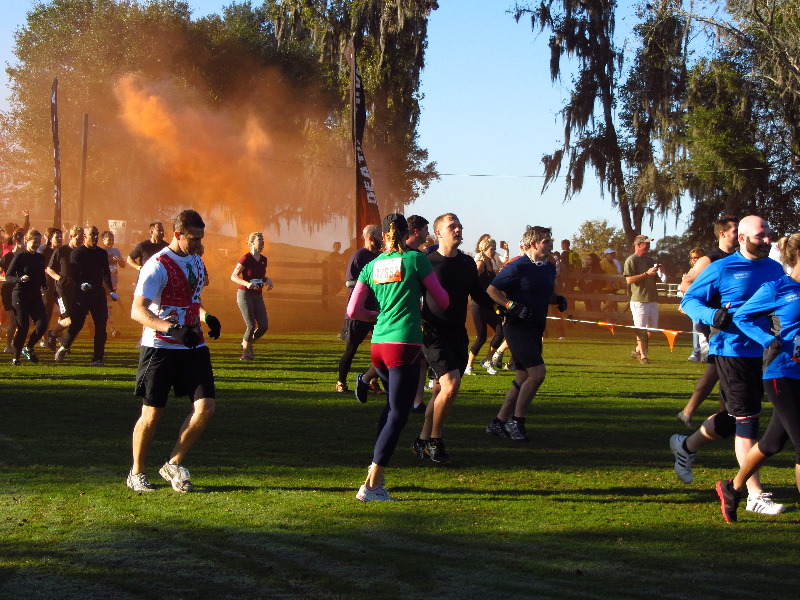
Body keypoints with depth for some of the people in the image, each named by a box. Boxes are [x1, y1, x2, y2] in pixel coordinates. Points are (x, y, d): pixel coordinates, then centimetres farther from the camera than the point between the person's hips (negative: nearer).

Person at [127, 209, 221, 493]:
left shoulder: (196, 261, 12)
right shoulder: (157, 266, -14)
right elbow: (137, 311, -21)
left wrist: (205, 316, 6)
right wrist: (171, 329, -34)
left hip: (193, 346, 6)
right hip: (160, 348, -6)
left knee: (205, 407, -6)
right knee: (152, 413, 0)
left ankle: (173, 464, 10)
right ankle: (137, 474, 19)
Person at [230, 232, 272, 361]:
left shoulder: (263, 260, 9)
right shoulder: (246, 259, -12)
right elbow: (233, 276, -12)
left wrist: (267, 280, 0)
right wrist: (247, 283, -27)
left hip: (258, 296, 6)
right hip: (245, 294, -6)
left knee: (264, 326, -3)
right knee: (251, 326, -9)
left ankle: (247, 343, 23)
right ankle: (245, 354, 9)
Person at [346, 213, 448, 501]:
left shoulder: (371, 266, 10)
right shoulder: (415, 260, -2)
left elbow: (353, 311, 8)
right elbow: (442, 300, 6)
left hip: (378, 344, 6)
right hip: (405, 344, -6)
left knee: (392, 405, 25)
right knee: (398, 414, -5)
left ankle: (375, 469, 22)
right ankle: (371, 485, -11)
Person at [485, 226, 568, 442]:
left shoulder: (549, 267, 12)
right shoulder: (517, 267, -12)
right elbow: (491, 290, -10)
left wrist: (559, 300, 6)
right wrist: (512, 305, -21)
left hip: (535, 328, 9)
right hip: (517, 327, -9)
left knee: (524, 379, 10)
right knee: (537, 373, -16)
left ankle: (498, 423, 18)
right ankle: (516, 422, -4)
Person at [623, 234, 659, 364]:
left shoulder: (650, 260, 19)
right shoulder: (631, 260, -5)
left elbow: (656, 279, 26)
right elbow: (629, 280, -15)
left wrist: (658, 272, 4)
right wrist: (646, 273, -19)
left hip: (652, 299, 8)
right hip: (639, 299, -8)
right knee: (641, 329, -7)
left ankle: (637, 350, 22)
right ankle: (643, 356, -2)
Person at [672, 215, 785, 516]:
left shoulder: (775, 270, 10)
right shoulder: (722, 269, -5)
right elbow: (689, 300, 0)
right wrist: (711, 315, -19)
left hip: (763, 353, 6)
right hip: (732, 351, -6)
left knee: (735, 416, 17)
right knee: (747, 419, -7)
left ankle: (687, 446, 42)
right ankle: (755, 494, -3)